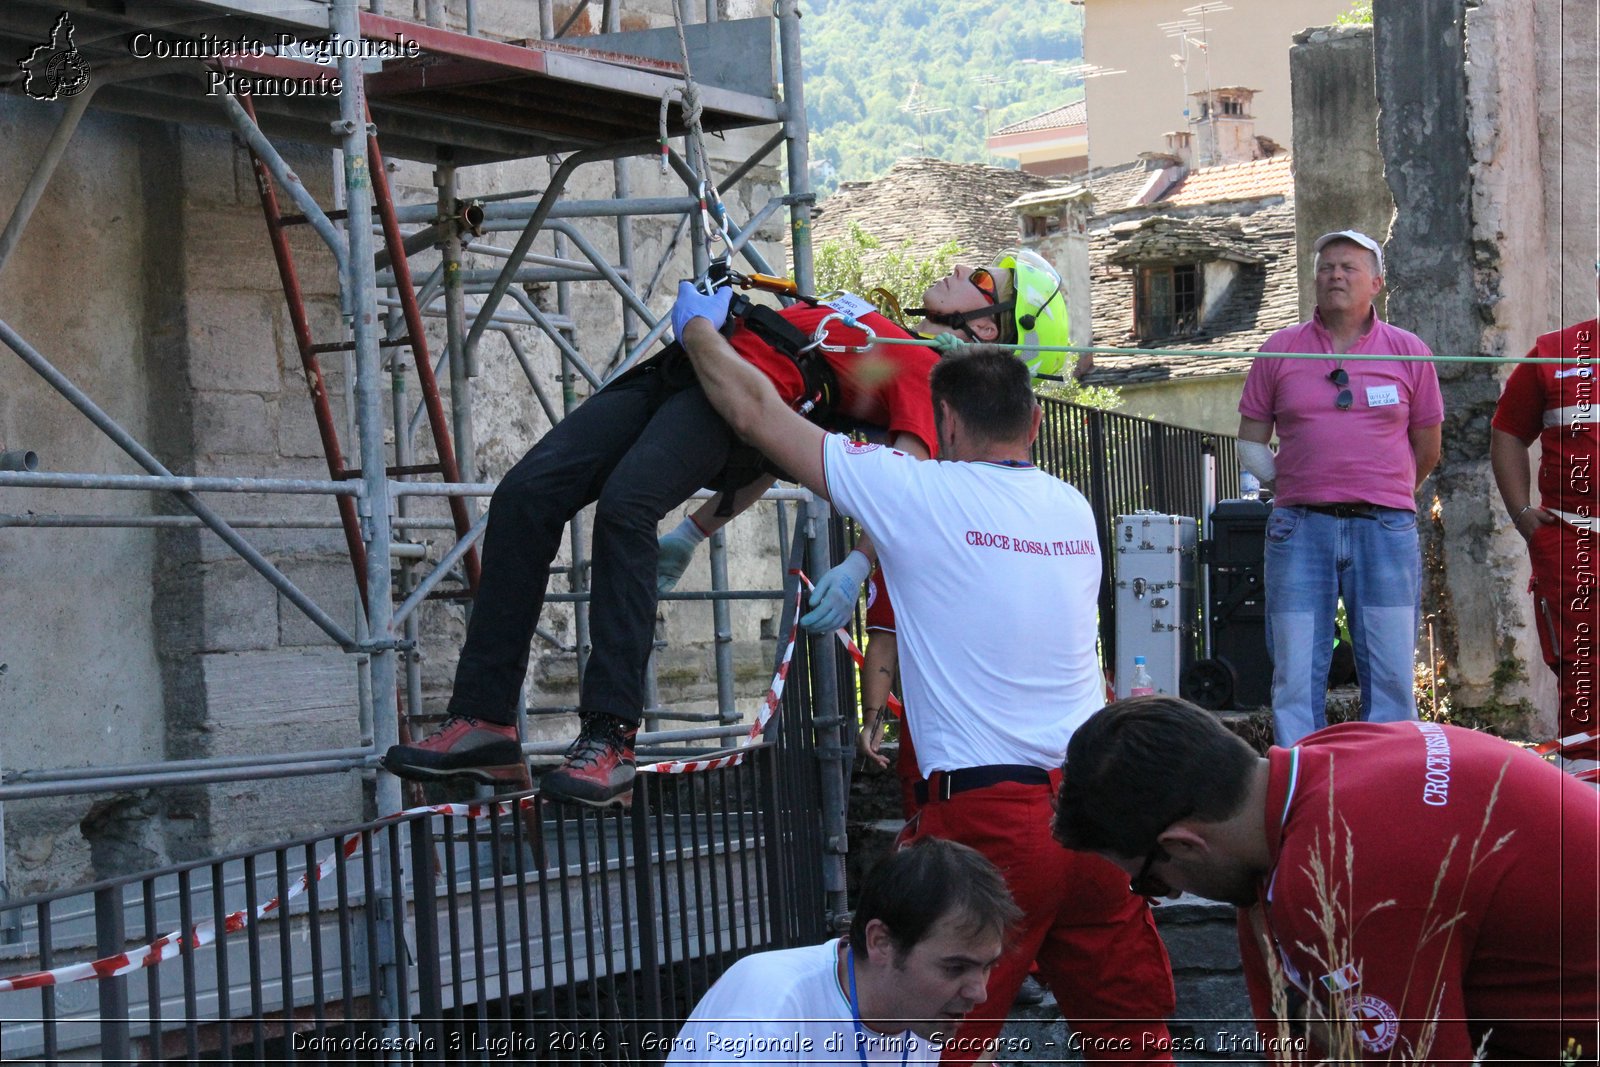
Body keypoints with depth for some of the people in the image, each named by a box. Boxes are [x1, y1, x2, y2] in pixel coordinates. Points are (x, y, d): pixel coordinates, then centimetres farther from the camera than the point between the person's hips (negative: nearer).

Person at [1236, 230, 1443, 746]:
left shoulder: (1409, 352, 8)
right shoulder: (1280, 350, 9)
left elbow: (1426, 448, 15)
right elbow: (1250, 442, 12)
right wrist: (1290, 489, 5)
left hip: (1385, 529, 0)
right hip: (1300, 529, 0)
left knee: (1391, 674, -2)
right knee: (1295, 675, -2)